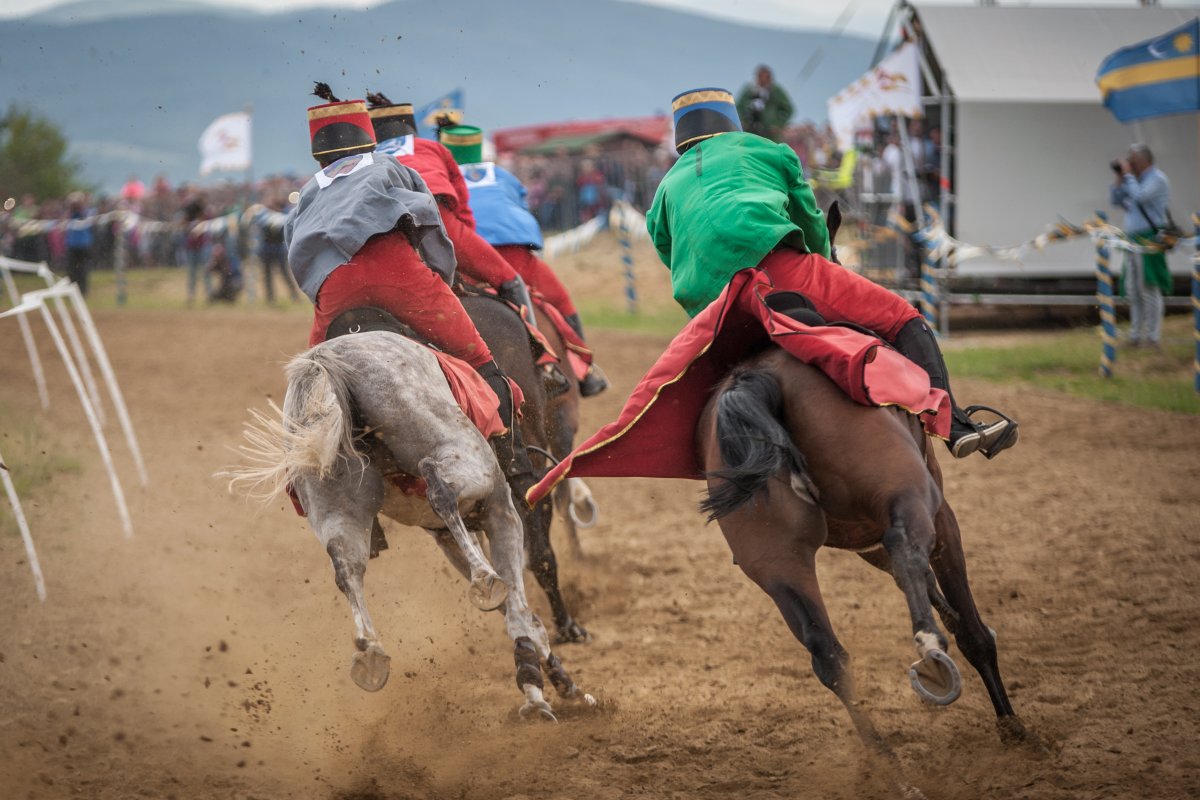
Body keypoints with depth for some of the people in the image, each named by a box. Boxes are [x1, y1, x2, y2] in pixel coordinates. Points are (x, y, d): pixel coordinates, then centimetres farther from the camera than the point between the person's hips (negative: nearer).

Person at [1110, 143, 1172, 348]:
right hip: (1134, 240, 9)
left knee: (1149, 288, -9)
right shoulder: (1136, 180, 17)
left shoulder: (1157, 179, -8)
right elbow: (1115, 200, 17)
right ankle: (1136, 336, 12)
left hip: (1150, 238, -9)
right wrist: (1120, 178, 6)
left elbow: (1139, 196, -23)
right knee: (1133, 290, 8)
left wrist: (1128, 174, -12)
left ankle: (1152, 337, -8)